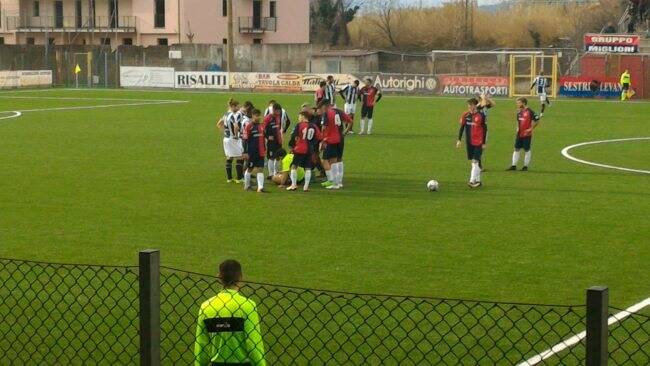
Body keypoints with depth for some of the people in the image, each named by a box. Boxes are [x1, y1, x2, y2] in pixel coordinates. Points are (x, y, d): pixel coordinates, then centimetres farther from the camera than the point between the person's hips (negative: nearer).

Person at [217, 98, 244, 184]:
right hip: (234, 139, -8)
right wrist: (236, 135, -17)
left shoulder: (226, 114, 8)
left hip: (226, 138, 8)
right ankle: (239, 179, 1)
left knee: (229, 158, 14)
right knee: (240, 159, 0)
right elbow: (236, 126, -31)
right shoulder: (236, 115, -17)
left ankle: (229, 178, 20)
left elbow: (219, 124, 17)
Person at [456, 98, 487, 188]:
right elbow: (462, 127, 8)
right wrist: (459, 140, 3)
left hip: (478, 142, -4)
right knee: (473, 161, 9)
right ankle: (478, 180, 18)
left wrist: (484, 142, -2)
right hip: (469, 142, 4)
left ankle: (472, 181, -14)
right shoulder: (466, 115, 2)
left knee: (475, 161, -11)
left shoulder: (481, 115, -7)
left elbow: (485, 129, -1)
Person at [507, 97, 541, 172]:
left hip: (527, 134, -7)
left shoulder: (530, 112, -13)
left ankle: (526, 166, 12)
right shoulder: (519, 112, 9)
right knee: (516, 149, 7)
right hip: (519, 134, 7)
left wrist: (531, 129, -12)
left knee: (527, 150, 4)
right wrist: (517, 128, 12)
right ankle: (514, 165, 12)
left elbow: (537, 121, -12)